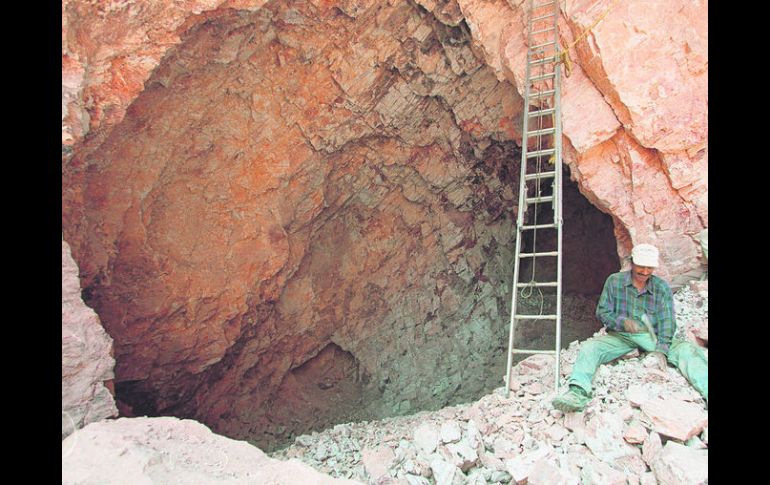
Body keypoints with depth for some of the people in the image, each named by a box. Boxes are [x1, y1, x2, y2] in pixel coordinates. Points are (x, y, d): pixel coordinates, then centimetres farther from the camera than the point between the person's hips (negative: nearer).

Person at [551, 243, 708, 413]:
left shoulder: (662, 287, 3)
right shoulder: (614, 281, 1)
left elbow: (667, 321, -5)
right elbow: (602, 312, 1)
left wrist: (661, 350, -20)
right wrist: (622, 322, -20)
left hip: (653, 336, 1)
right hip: (621, 336, -1)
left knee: (688, 350, -23)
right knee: (590, 347, -27)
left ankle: (707, 392, -38)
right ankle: (578, 392, -46)